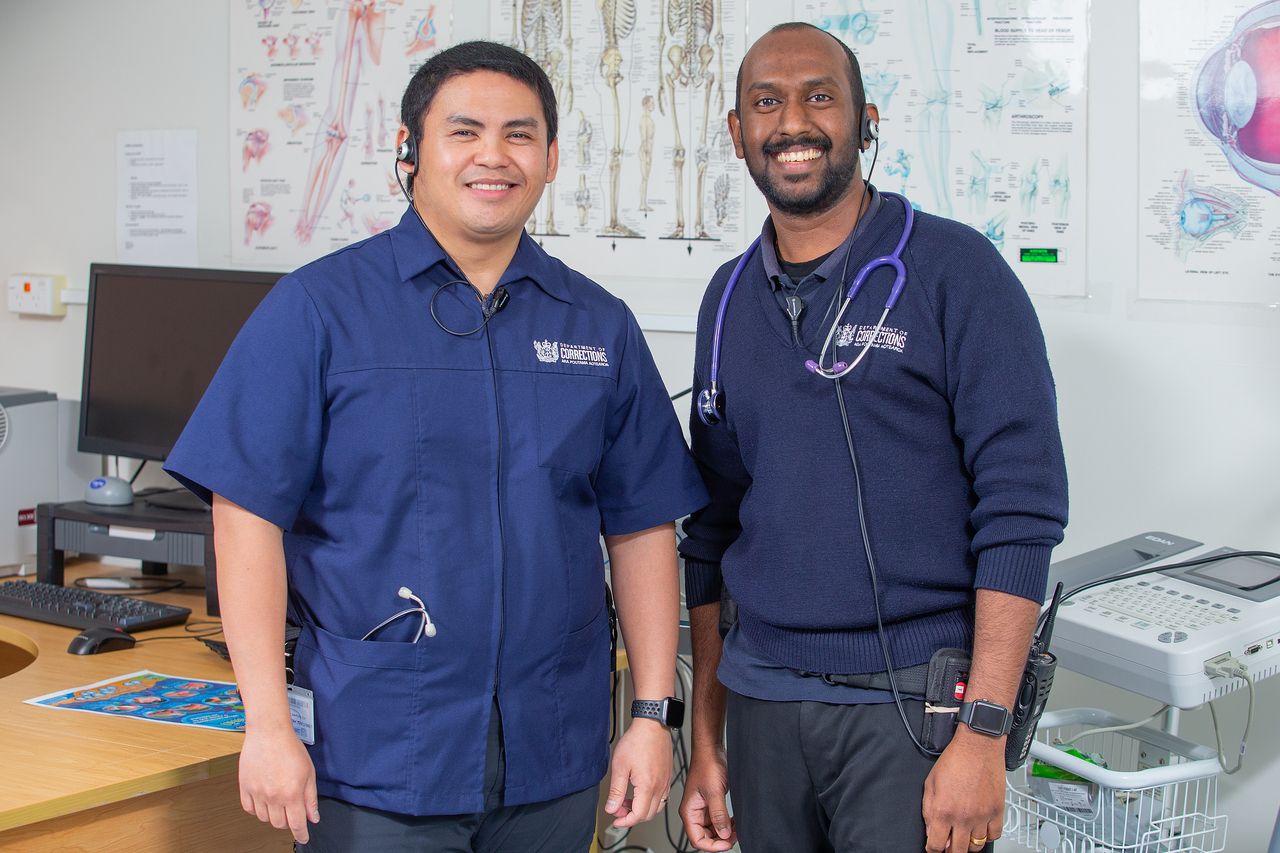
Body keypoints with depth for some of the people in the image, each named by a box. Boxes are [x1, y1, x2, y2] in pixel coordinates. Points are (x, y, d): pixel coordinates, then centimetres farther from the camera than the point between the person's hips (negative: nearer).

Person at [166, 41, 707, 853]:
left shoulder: (600, 326, 7)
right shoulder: (318, 308, -4)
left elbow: (641, 528, 8)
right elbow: (250, 517, -8)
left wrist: (654, 714, 3)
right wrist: (268, 724, -13)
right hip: (372, 758, -3)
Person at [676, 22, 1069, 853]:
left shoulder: (955, 271, -6)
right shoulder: (729, 299, 9)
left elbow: (1022, 510, -11)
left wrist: (983, 735, -18)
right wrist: (705, 737, 11)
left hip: (914, 703, -4)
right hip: (761, 697, 5)